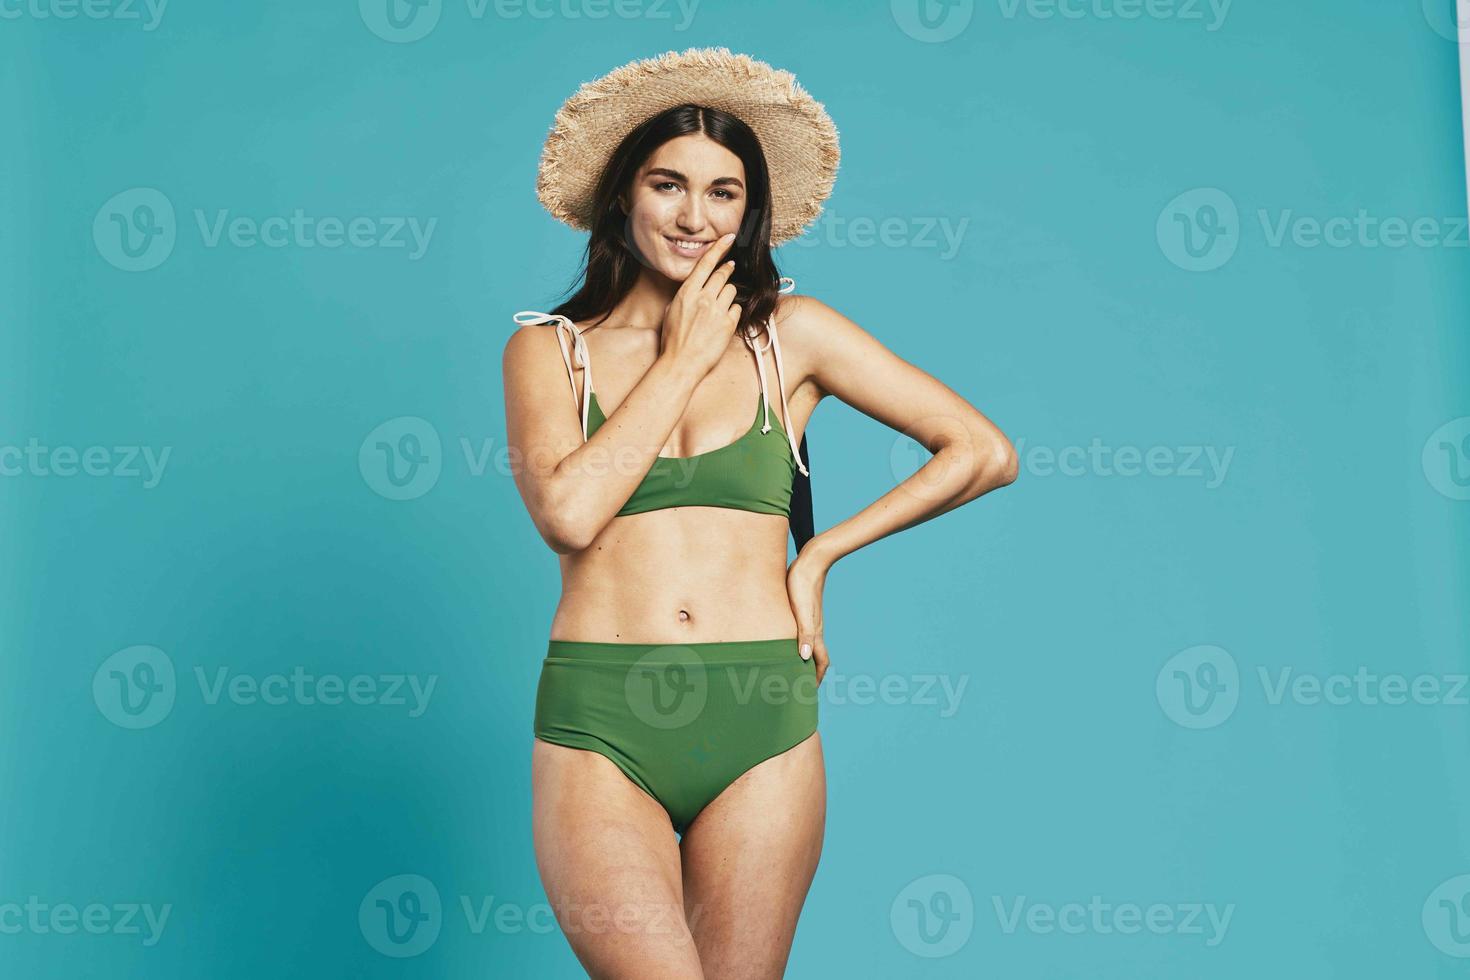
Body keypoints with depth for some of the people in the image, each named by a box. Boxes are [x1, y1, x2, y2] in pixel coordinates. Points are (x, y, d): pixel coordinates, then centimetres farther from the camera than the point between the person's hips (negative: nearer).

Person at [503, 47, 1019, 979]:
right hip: (599, 724, -1)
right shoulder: (547, 347, 7)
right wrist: (683, 358, -4)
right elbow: (567, 511, -11)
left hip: (761, 726, 1)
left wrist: (820, 553, 2)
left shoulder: (793, 332, 8)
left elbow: (985, 453, 5)